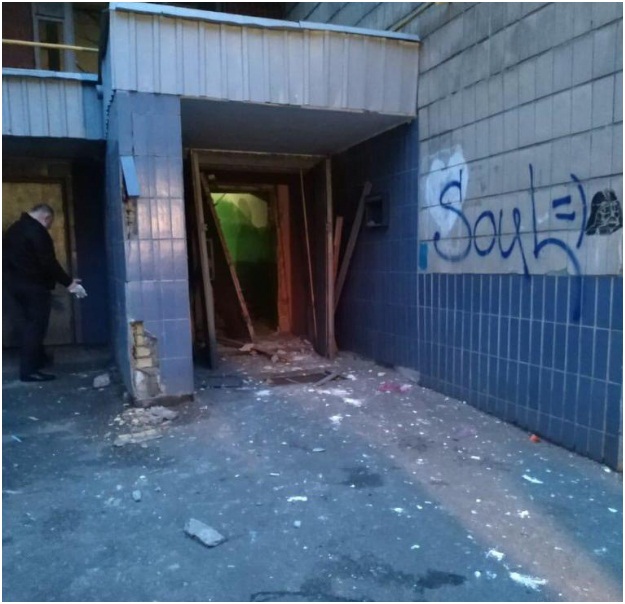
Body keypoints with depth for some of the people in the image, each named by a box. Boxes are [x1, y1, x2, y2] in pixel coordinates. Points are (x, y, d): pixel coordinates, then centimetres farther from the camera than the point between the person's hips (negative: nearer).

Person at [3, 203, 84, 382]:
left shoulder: (15, 228, 15)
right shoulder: (37, 232, -15)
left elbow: (13, 258, 19)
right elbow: (48, 263, -19)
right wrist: (68, 283, -14)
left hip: (14, 282, 10)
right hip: (33, 285, -10)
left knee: (31, 322, 20)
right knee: (35, 325, -4)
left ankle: (37, 358, 32)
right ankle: (29, 370, -3)